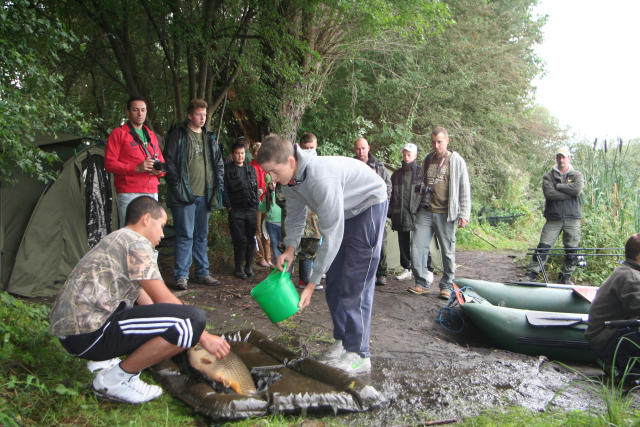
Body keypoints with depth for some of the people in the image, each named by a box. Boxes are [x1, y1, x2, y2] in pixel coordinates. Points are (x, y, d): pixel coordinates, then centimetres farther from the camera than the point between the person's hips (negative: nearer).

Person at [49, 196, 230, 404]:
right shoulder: (136, 242, -7)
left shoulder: (116, 240, 24)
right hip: (88, 334, -11)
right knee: (193, 319, -20)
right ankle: (116, 378, -8)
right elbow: (164, 300, -11)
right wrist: (204, 337, -1)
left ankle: (103, 360, 14)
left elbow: (146, 301, 26)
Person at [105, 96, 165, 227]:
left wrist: (159, 170, 1)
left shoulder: (151, 135, 20)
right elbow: (109, 163, -6)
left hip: (152, 192, 6)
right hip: (128, 193, -6)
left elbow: (161, 162, 26)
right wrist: (137, 168, -17)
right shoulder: (118, 133, 2)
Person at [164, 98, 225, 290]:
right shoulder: (177, 135, 0)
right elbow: (170, 163, -5)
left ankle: (202, 273, 19)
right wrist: (178, 188, -13)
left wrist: (218, 186, 9)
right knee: (185, 235, -6)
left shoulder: (210, 138, 17)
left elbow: (219, 164, 21)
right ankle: (181, 275, 1)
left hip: (204, 195, 6)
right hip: (185, 195, -6)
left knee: (202, 235, 11)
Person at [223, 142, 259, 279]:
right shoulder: (228, 170, 3)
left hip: (251, 210, 4)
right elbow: (225, 190, -1)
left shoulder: (251, 169, 16)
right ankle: (239, 268, 8)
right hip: (236, 210, -4)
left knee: (251, 239, 4)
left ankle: (248, 266, 16)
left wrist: (256, 205, 8)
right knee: (240, 240, -4)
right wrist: (229, 206, -8)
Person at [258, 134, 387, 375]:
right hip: (343, 211, 9)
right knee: (334, 280, 7)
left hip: (369, 203, -9)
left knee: (355, 283, -14)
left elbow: (331, 235, -35)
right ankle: (342, 341, 18)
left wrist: (312, 283, -32)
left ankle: (358, 354, -8)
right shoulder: (289, 178, -11)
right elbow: (295, 215, 6)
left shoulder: (321, 178, -38)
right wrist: (290, 248, -12)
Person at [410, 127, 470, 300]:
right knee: (417, 247, -4)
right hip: (425, 212, 4)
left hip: (446, 214, -4)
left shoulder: (456, 161, 0)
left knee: (448, 251, 4)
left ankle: (446, 286, 17)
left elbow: (465, 190, 0)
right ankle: (421, 284, 7)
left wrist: (464, 214, -6)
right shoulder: (427, 160, 13)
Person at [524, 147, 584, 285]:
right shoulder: (549, 176, 8)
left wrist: (557, 186, -7)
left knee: (571, 250, 5)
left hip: (572, 218, 1)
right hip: (553, 218, -1)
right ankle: (531, 274, -1)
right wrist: (568, 193, -11)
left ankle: (566, 276, 19)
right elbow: (548, 193, -11)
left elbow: (577, 189, -12)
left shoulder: (577, 175, 10)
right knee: (543, 247, -6)